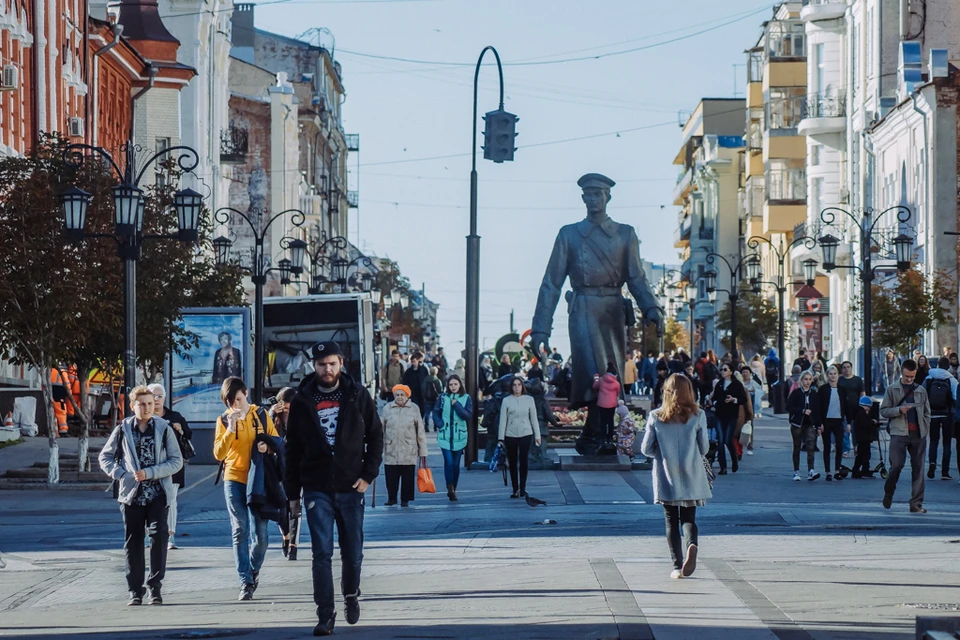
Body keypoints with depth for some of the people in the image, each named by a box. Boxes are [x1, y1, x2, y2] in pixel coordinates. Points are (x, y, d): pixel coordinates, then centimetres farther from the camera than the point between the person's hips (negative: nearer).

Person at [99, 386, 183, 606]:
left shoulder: (164, 429, 1)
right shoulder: (123, 430, 5)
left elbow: (177, 461, -2)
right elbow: (105, 457, 11)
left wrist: (149, 473, -13)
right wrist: (122, 475, -5)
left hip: (157, 494, -2)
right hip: (131, 494, 2)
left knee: (158, 536, -13)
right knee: (133, 542, 5)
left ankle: (154, 587, -5)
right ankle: (134, 590, 13)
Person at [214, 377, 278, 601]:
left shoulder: (261, 416, 4)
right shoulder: (224, 420, 2)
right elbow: (218, 454, -7)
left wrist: (267, 446, -13)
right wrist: (230, 429, -19)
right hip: (234, 480, -1)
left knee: (261, 534, 0)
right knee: (240, 531, -5)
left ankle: (254, 569, 27)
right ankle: (245, 582, -3)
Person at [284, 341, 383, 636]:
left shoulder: (358, 395, 0)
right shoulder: (302, 401, 2)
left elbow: (375, 436, 4)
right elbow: (293, 449, 6)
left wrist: (368, 475, -6)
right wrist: (292, 493, 4)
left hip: (350, 487, 0)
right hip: (316, 489, 0)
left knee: (353, 553, 9)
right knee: (322, 554, -5)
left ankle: (351, 595, 35)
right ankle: (326, 615, -3)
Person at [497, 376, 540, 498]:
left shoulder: (529, 400, 4)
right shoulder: (506, 400, 2)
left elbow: (534, 418, 7)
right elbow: (503, 419, 1)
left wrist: (537, 435, 4)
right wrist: (501, 438, -3)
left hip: (525, 434, 0)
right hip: (510, 435, 0)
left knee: (524, 461, -6)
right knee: (513, 463, 4)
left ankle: (522, 488, 2)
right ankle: (515, 489, 11)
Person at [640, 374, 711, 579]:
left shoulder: (656, 417, -6)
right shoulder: (698, 416, -4)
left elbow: (646, 449, -2)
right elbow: (704, 448, 3)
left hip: (667, 479, 0)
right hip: (691, 478, 1)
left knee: (671, 522, 9)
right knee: (689, 518, 9)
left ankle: (677, 566, 4)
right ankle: (692, 545, -22)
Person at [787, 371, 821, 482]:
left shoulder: (814, 394, 8)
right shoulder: (796, 393, 0)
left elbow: (817, 410, 10)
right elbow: (789, 408, -7)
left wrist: (818, 425, 5)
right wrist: (803, 411, -15)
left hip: (810, 424, 1)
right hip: (797, 423, -1)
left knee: (811, 446, -15)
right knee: (797, 448, 6)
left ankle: (810, 471, -24)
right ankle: (796, 472, 14)